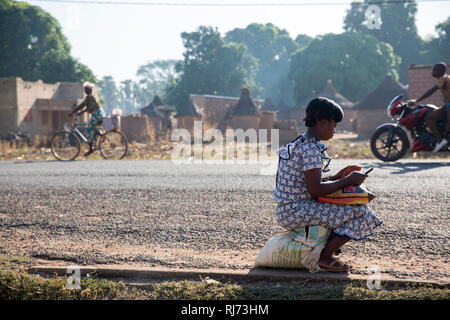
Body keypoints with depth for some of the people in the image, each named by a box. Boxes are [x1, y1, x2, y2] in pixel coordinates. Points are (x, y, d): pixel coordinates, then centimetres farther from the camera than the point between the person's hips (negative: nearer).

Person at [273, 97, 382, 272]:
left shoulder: (300, 143, 14)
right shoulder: (311, 149, -18)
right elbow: (315, 190, -22)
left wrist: (335, 178, 11)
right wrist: (348, 180, -11)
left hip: (287, 210, 10)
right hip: (294, 212, -10)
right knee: (360, 213, -11)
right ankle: (324, 257, -6)